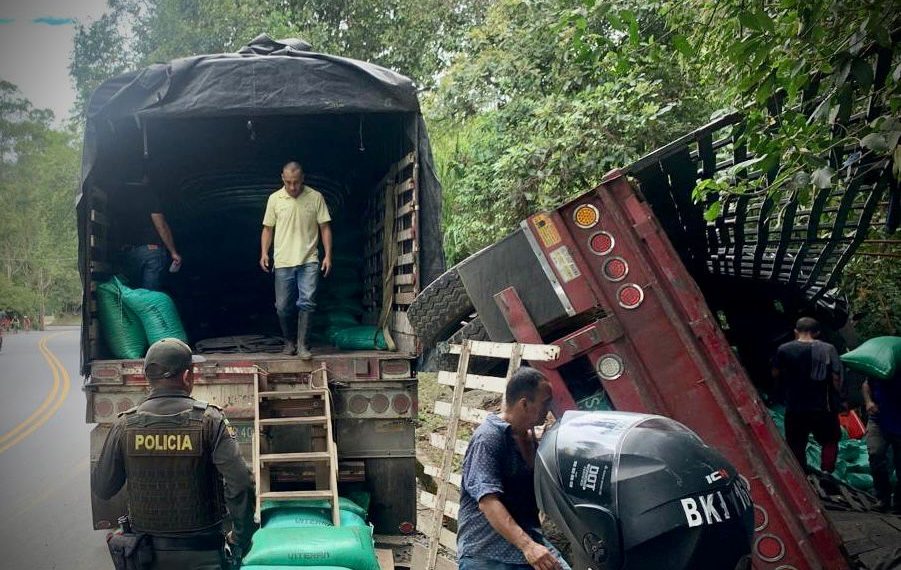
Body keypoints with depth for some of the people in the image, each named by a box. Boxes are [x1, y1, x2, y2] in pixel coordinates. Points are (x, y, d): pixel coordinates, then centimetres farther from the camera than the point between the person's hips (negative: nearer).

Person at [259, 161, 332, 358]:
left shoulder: (315, 197, 1)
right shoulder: (274, 199, 5)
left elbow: (325, 228, 2)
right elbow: (268, 229, 10)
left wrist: (328, 255, -6)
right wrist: (264, 253, -4)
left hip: (309, 261, -1)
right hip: (283, 262, 2)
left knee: (307, 301, -13)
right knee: (283, 306, 4)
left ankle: (301, 344, -7)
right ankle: (289, 341, 24)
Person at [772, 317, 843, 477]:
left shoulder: (784, 350, -8)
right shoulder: (828, 349, -9)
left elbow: (776, 374, 2)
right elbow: (836, 377, -9)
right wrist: (836, 398, 6)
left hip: (794, 408, 0)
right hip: (823, 407, 0)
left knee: (796, 445, 15)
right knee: (830, 441, 21)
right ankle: (826, 473, 11)